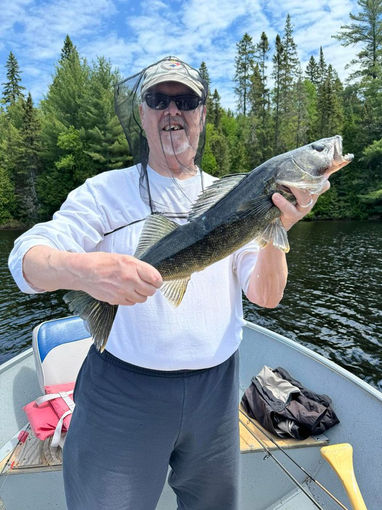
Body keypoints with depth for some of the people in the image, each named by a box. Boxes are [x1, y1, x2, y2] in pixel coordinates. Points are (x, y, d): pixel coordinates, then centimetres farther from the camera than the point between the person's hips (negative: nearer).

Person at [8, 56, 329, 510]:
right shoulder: (107, 191, -5)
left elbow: (265, 297, -5)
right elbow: (26, 260, -15)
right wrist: (81, 269, -37)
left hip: (215, 389, 4)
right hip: (123, 392, -2)